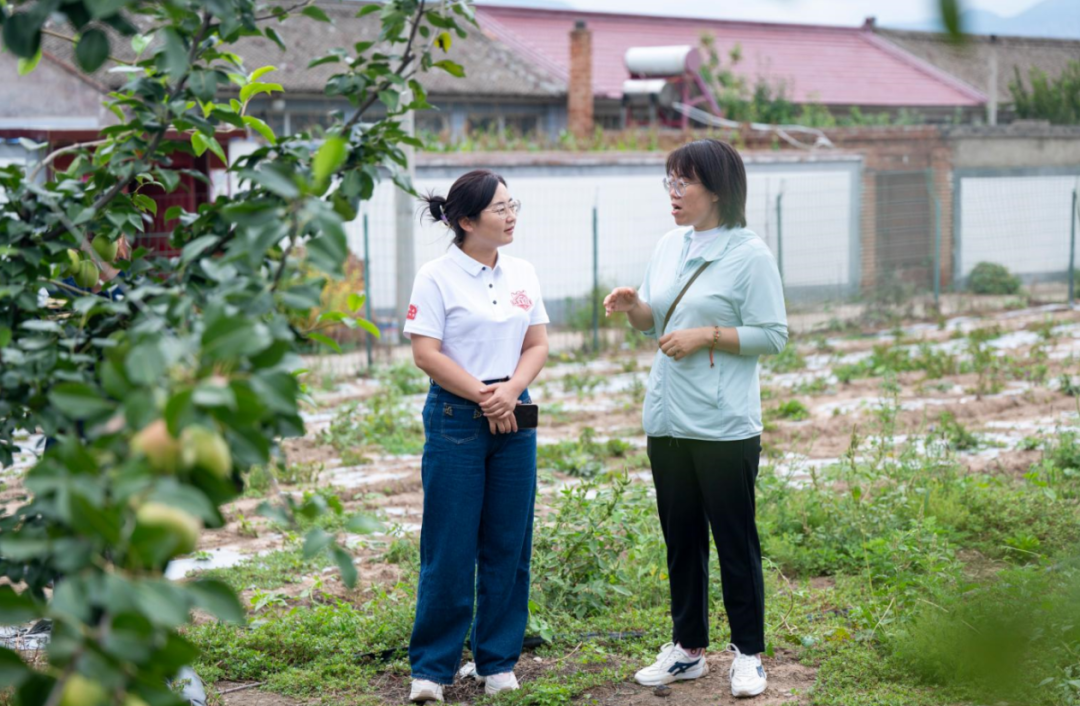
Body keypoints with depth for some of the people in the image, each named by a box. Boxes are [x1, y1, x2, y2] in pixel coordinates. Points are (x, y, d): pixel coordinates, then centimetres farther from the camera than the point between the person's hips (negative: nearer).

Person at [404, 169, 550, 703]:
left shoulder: (522, 274, 10)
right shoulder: (436, 277, -6)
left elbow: (537, 344, 9)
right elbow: (426, 354, -10)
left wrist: (510, 391, -8)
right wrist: (482, 397, -13)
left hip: (514, 419, 5)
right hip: (456, 419, -5)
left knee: (509, 545, 7)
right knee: (449, 548, -2)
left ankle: (498, 660, 18)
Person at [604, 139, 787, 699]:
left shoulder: (749, 254, -10)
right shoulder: (669, 247, 10)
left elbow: (773, 336, -11)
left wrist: (707, 336, -18)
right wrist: (633, 306, -2)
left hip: (725, 427, -7)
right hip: (667, 421, 7)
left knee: (735, 541, 2)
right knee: (681, 540, 14)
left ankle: (748, 655, 13)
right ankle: (688, 650, 25)